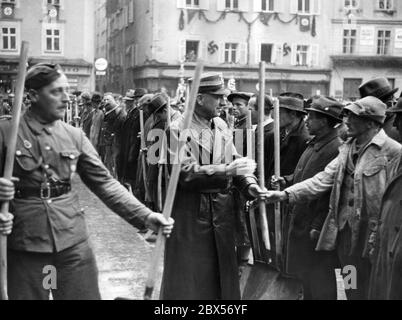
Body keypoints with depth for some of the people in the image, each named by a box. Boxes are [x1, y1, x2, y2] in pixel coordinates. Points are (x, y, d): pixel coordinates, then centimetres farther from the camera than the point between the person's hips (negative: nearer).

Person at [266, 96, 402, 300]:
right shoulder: (348, 147, 10)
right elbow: (325, 178, 5)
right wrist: (287, 194, -5)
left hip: (369, 236, -6)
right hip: (343, 230, 7)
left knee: (366, 291, 4)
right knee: (350, 289, 18)